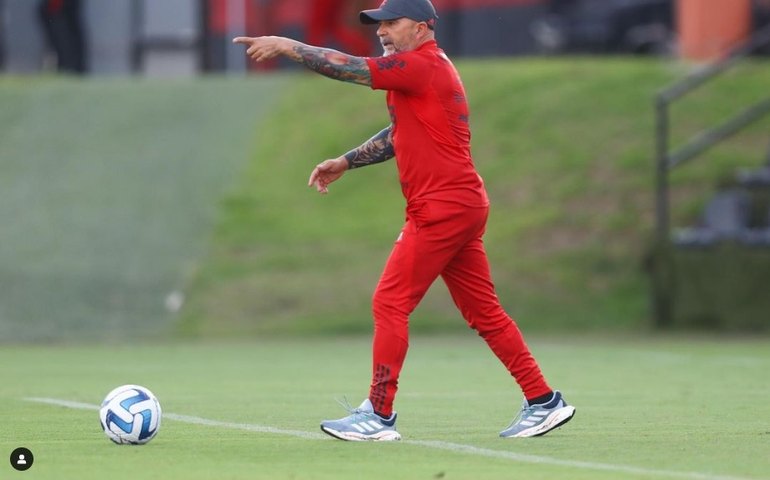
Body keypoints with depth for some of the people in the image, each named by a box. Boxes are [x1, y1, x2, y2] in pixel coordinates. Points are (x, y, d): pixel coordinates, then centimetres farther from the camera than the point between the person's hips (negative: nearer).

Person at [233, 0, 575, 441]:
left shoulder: (422, 66, -12)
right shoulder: (429, 69, 20)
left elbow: (348, 67, -17)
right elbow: (400, 135, 27)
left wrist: (286, 46, -9)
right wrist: (344, 163, 22)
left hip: (442, 208, -10)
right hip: (464, 207, 10)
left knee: (390, 304, -6)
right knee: (484, 311, 11)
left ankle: (379, 416, -3)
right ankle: (544, 402, 12)